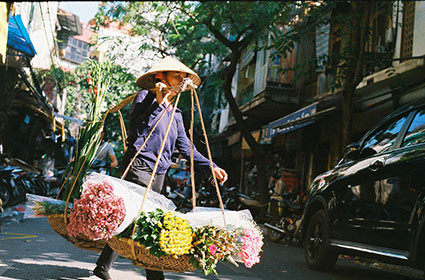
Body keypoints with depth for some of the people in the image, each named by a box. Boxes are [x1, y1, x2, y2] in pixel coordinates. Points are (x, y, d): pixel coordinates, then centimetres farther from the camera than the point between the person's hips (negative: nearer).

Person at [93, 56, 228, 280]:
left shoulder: (175, 114, 18)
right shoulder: (146, 97, -2)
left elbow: (187, 149, 17)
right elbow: (136, 130, -16)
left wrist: (212, 167, 6)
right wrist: (159, 104, -18)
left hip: (159, 174, 7)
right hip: (139, 167, -7)